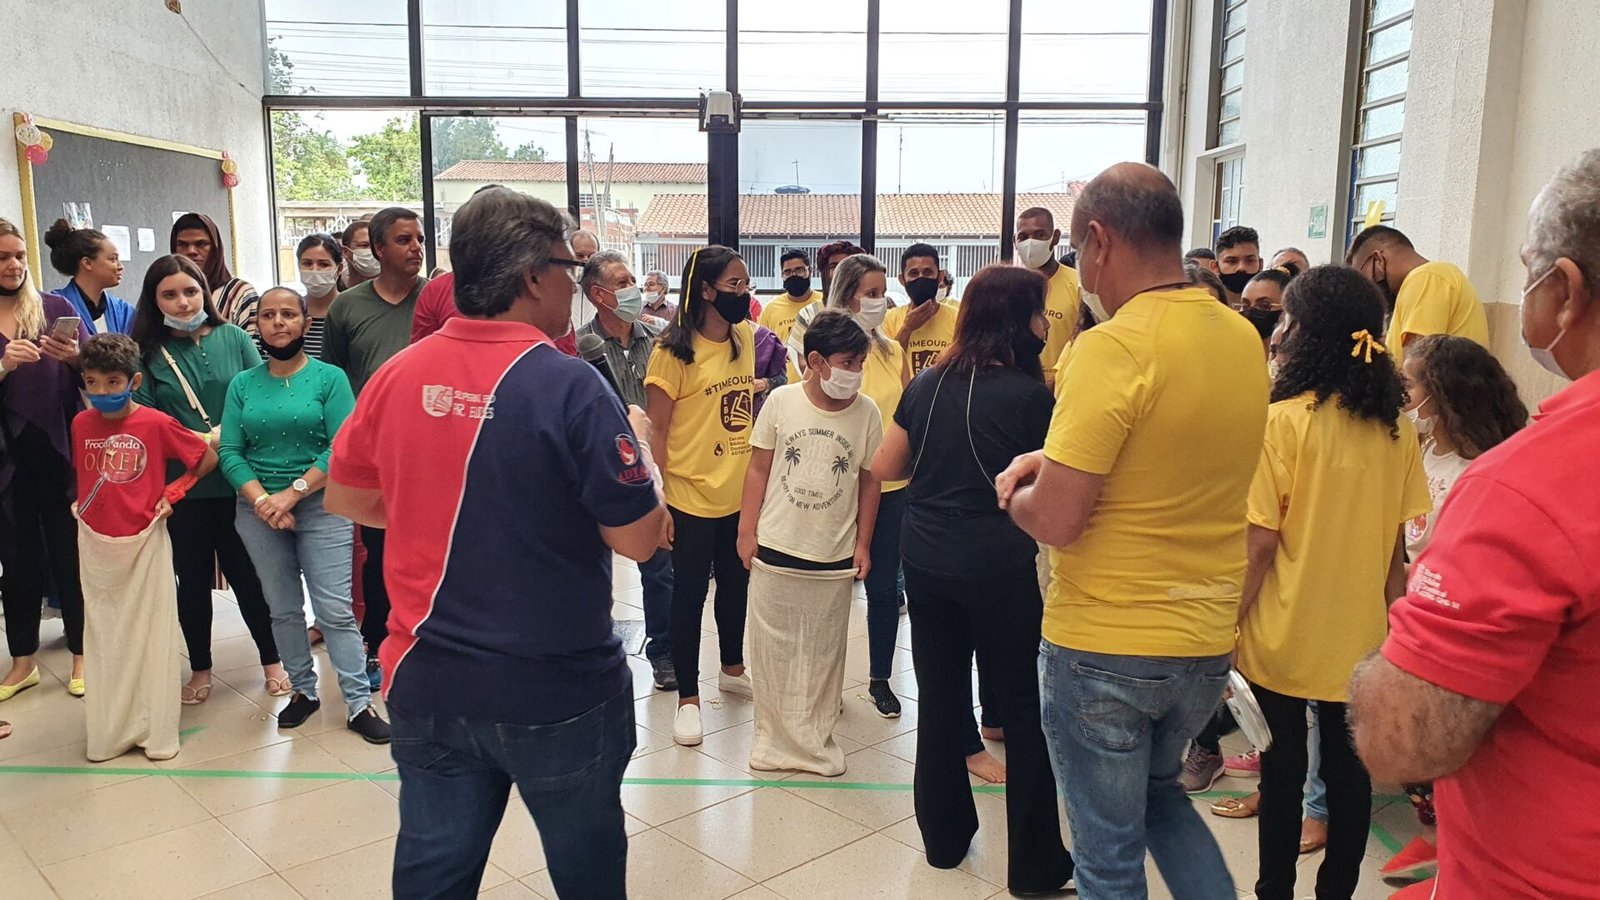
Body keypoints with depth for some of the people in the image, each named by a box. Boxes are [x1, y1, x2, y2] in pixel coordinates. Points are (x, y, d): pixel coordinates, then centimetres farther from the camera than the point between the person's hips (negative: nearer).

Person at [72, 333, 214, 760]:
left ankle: (158, 731, 11)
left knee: (151, 634, 3)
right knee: (103, 637, 10)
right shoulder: (81, 424, 0)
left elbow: (208, 457, -4)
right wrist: (82, 504, 6)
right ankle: (108, 732, 20)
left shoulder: (156, 424, -12)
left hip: (144, 542, -4)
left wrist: (173, 493, -5)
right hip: (96, 544, 4)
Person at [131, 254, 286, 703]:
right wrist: (201, 440, -15)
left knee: (246, 572, 8)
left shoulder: (233, 337, 2)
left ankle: (272, 661, 24)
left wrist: (224, 434, -13)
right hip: (182, 486, 0)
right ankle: (200, 669, 28)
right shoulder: (146, 354, 1)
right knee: (193, 578, 12)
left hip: (238, 480, 0)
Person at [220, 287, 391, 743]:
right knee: (284, 609, 12)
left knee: (335, 610, -5)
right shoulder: (243, 384, 7)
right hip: (259, 510, 4)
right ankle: (304, 690, 27)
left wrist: (292, 493, -17)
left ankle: (359, 703, 1)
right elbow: (229, 451, 0)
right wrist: (262, 500, -14)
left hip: (320, 505, -3)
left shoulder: (329, 378, -4)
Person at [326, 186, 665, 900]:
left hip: (427, 687, 5)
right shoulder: (569, 386, -20)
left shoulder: (397, 375, -4)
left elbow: (345, 499, 9)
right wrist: (637, 441, 0)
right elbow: (639, 539, -16)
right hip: (558, 694, -4)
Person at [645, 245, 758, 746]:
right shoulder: (673, 351, -13)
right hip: (692, 495, -6)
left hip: (742, 492, 6)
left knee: (736, 584, 20)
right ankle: (688, 697, 20)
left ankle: (732, 670, 40)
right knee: (690, 592, 6)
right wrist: (657, 499, -14)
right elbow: (656, 429, -11)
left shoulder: (746, 338, 5)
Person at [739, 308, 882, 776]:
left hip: (834, 557, 0)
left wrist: (862, 543, 4)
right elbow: (759, 469, 0)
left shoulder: (867, 412, -5)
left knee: (823, 652, 11)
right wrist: (747, 531, -1)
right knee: (773, 647, 10)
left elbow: (869, 482, 3)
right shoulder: (782, 402, -7)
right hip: (775, 549, 0)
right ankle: (774, 734, 26)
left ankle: (816, 735, 27)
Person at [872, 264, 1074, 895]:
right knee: (1024, 706, 8)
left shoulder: (927, 384, 3)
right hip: (997, 565, -5)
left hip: (925, 558, 5)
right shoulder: (1030, 394, -11)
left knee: (939, 697, 17)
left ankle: (944, 835, 31)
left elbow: (887, 467, 9)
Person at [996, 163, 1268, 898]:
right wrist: (1060, 456, 6)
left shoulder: (1112, 348, -21)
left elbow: (1055, 521, -22)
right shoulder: (1244, 341, 2)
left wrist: (1016, 493, -1)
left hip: (1102, 649, -7)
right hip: (1207, 643, 7)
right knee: (1157, 790, 32)